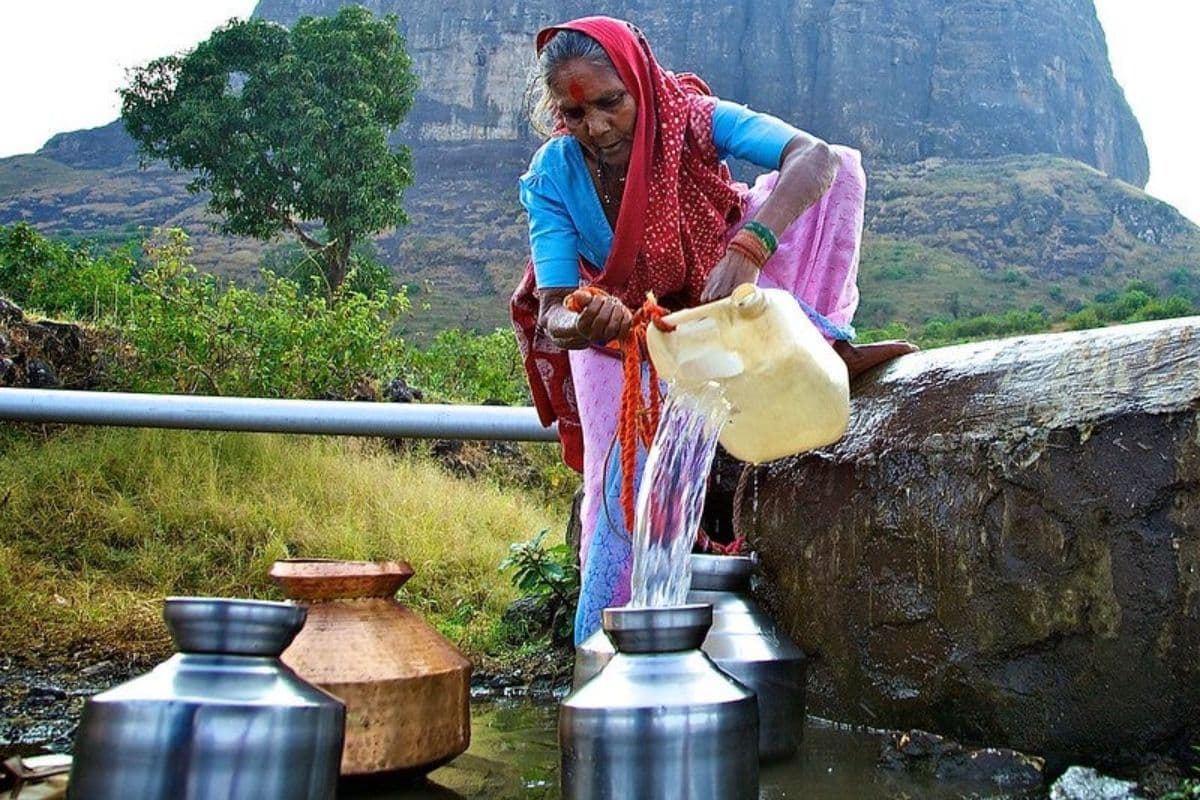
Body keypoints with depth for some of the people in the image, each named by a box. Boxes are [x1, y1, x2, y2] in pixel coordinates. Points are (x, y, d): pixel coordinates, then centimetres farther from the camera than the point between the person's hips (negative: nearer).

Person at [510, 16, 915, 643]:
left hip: (722, 298, 1)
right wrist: (583, 323, -53)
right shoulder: (552, 176, -22)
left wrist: (747, 249, -57)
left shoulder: (693, 120, -25)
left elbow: (816, 155, -40)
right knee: (626, 480, -20)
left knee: (837, 170, -15)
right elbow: (554, 316, -26)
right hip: (622, 334, -1)